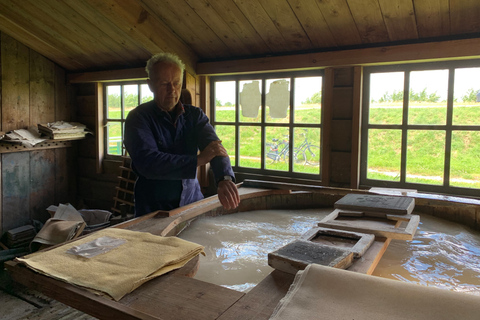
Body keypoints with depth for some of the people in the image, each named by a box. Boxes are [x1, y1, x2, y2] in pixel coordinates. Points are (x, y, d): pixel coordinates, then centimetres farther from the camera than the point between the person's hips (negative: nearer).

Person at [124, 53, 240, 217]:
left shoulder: (195, 115, 4)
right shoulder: (138, 117, -7)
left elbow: (214, 146, -12)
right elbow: (147, 163, -21)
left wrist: (225, 179, -32)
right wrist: (198, 159, -26)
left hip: (192, 201, 3)